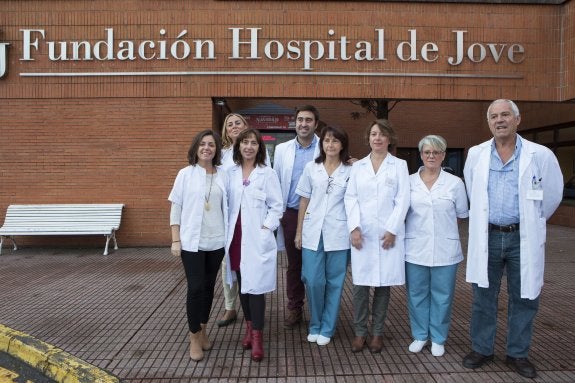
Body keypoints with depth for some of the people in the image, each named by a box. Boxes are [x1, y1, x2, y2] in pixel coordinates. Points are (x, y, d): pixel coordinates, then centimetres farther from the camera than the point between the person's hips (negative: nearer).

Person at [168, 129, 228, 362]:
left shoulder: (223, 176, 4)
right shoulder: (185, 174, -2)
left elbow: (226, 208, 6)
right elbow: (176, 208, -1)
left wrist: (228, 237, 4)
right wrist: (175, 240, -5)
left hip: (216, 241, 3)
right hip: (191, 242, -2)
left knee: (208, 287, 12)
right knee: (196, 288, -3)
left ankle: (203, 331, 30)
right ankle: (194, 338, 14)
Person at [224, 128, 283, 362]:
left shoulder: (267, 174, -2)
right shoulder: (230, 173, 7)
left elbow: (276, 206, -2)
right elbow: (226, 203, 9)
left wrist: (265, 229, -11)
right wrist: (226, 231, 0)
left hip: (257, 239, -4)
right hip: (236, 237, 4)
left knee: (255, 285, -3)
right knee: (242, 284, 12)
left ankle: (257, 335, 7)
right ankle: (249, 327, 28)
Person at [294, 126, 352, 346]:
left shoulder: (351, 171, 1)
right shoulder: (311, 168, 6)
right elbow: (304, 200, 8)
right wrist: (299, 231, 7)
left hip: (338, 234, -1)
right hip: (313, 232, 1)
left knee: (334, 282, 6)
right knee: (313, 281, 1)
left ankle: (326, 329, 22)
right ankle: (315, 326, 23)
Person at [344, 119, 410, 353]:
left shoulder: (399, 165, 5)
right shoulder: (358, 166, 11)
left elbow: (403, 200, -1)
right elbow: (351, 198, 4)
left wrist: (392, 230, -9)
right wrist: (354, 227, -8)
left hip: (388, 233, -1)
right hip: (362, 233, 1)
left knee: (383, 283, 5)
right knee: (360, 283, 1)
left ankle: (377, 332, 19)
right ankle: (360, 332, 15)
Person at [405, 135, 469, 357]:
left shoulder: (455, 183, -1)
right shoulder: (409, 182, 2)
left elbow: (462, 213, 9)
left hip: (445, 250, -1)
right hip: (415, 249, 1)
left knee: (442, 296, 8)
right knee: (417, 294, 10)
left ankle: (438, 339, 25)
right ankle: (419, 335, 27)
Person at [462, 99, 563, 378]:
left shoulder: (540, 155, -5)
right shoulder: (476, 154, 2)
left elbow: (552, 195, 8)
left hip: (523, 238, -1)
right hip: (486, 237, 1)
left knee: (524, 299, 9)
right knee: (483, 297, 10)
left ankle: (518, 354, 26)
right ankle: (481, 349, 26)